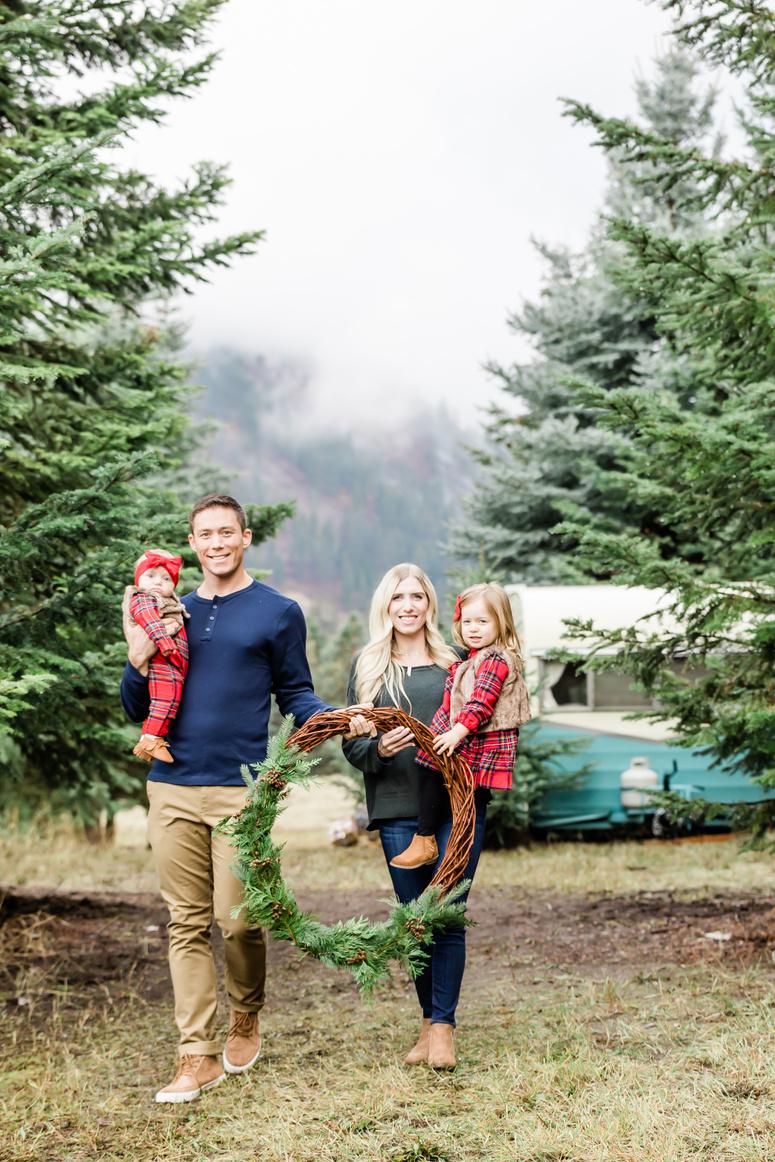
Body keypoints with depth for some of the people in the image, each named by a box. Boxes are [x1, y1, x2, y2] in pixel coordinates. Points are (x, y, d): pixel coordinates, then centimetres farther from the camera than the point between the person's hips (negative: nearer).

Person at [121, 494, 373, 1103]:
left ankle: (246, 1018, 25)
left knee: (236, 919, -3)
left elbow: (296, 693, 7)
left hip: (240, 789, -3)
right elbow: (138, 712, 16)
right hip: (172, 788, 3)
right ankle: (198, 1056, 10)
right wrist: (139, 660, -3)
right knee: (187, 923, 4)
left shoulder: (278, 612, 5)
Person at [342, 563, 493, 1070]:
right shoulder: (367, 667, 11)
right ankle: (430, 1021, 18)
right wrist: (379, 748, -14)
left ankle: (443, 1026, -2)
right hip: (398, 808, 1)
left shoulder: (457, 664, 10)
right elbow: (352, 743, 7)